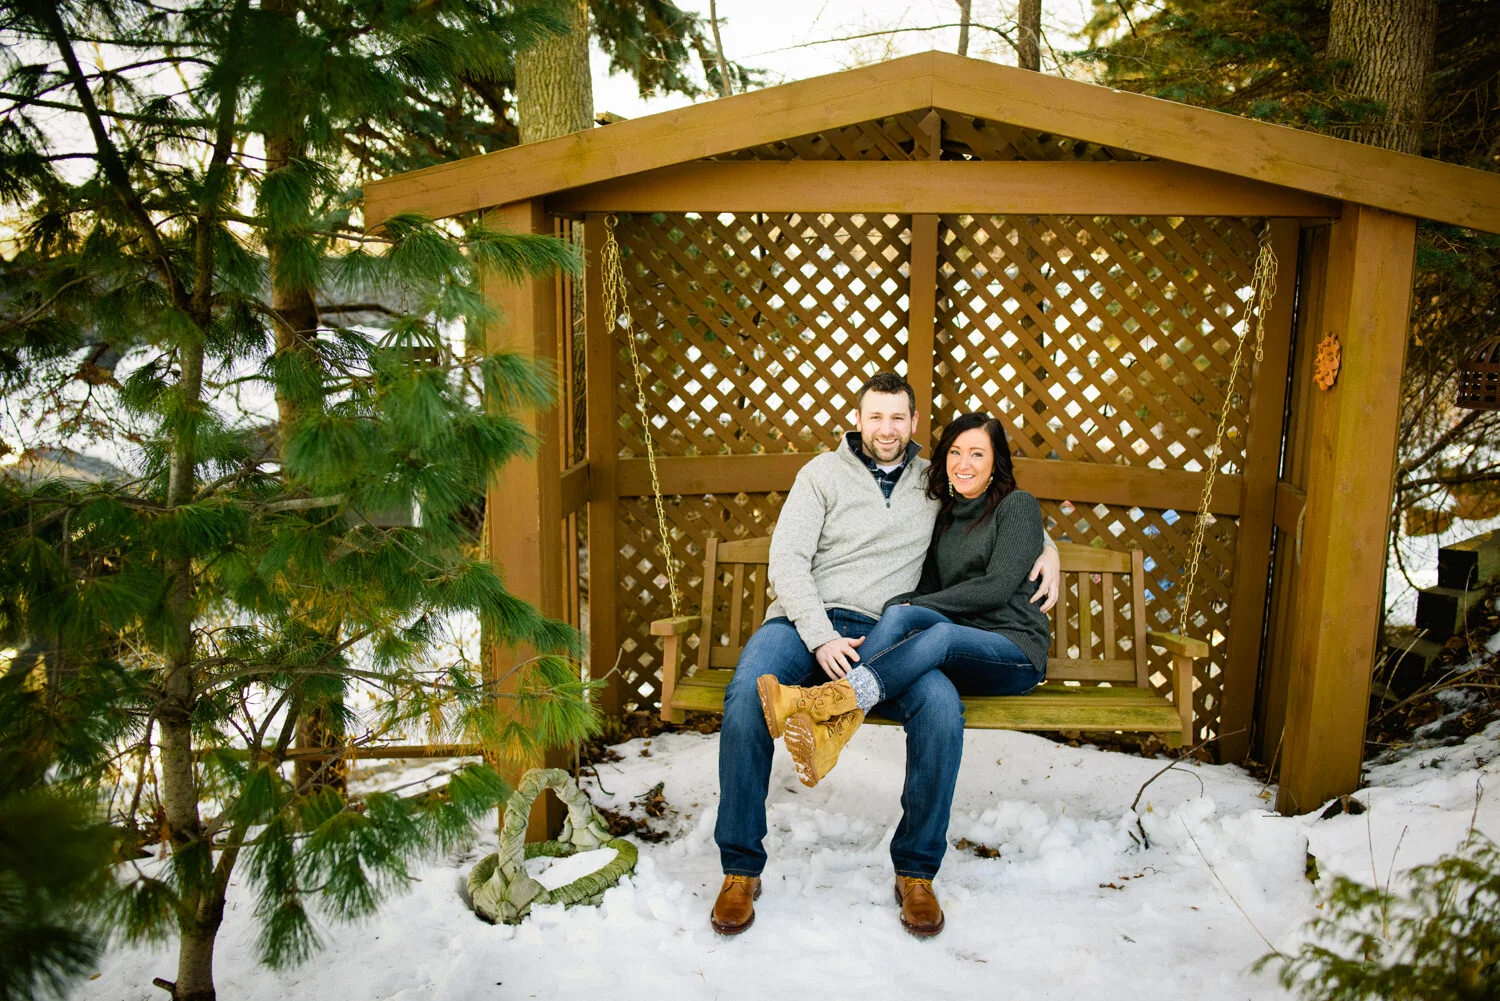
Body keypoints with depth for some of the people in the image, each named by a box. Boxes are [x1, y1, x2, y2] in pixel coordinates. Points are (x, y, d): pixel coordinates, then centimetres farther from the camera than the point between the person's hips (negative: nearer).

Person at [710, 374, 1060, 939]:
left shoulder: (935, 483, 19)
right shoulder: (824, 472, 9)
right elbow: (787, 559, -1)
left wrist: (1045, 546, 14)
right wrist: (821, 636, -15)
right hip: (806, 623, -1)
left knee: (942, 707, -31)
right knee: (747, 694, -33)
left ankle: (916, 871, -11)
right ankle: (741, 869, -15)